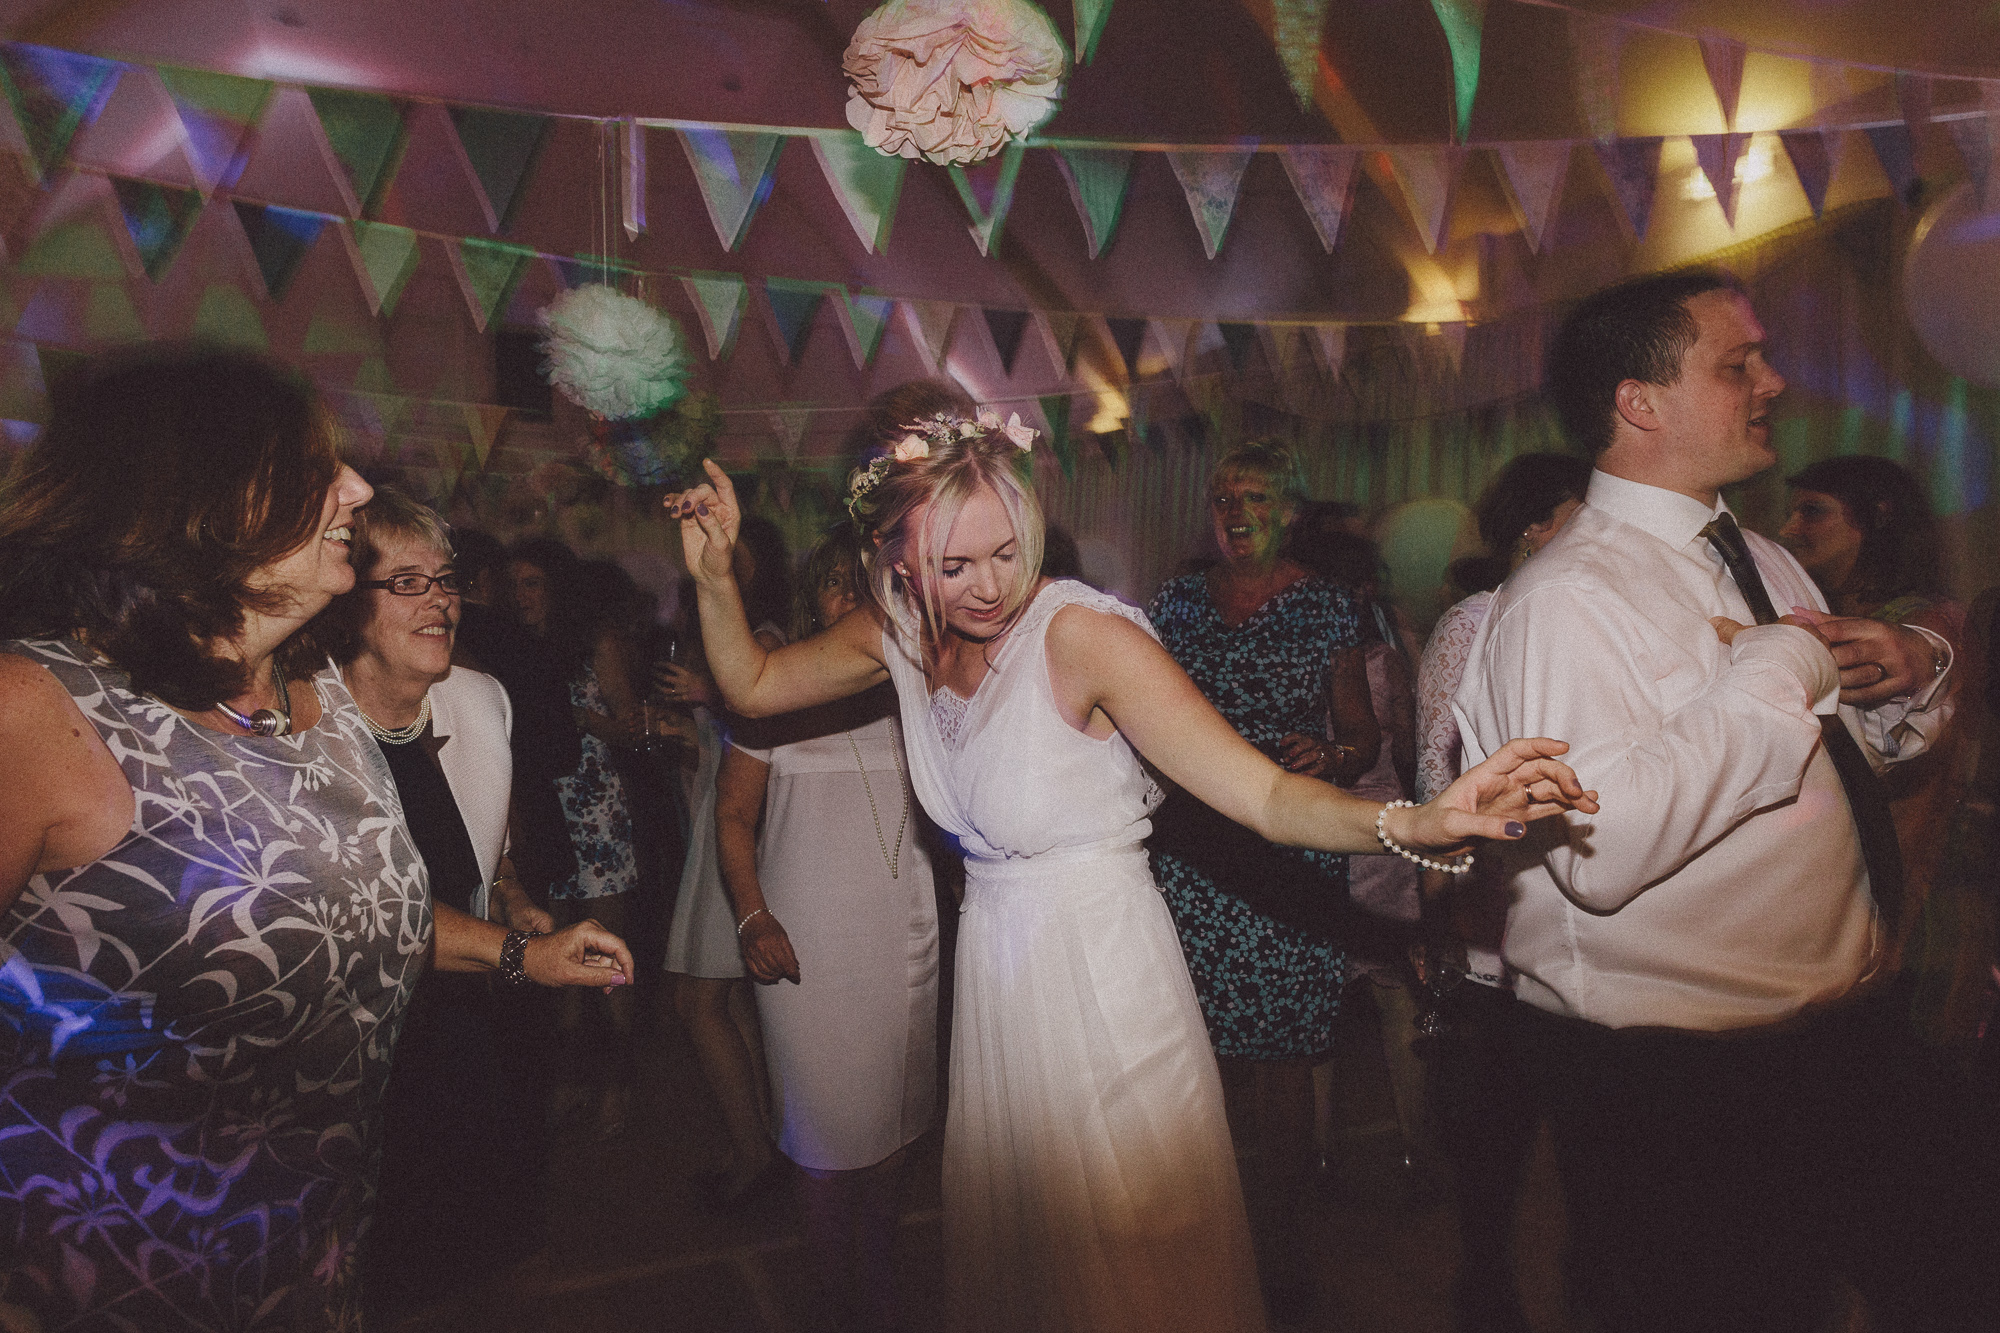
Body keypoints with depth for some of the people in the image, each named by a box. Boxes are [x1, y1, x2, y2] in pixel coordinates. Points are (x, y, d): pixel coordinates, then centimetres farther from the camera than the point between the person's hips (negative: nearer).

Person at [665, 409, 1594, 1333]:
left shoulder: (1083, 635, -22)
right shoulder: (898, 634, -4)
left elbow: (1265, 794, -28)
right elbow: (753, 686, 11)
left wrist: (1414, 824, -45)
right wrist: (713, 576, -4)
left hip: (1102, 977, -5)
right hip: (995, 971, 6)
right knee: (1011, 1253, 23)